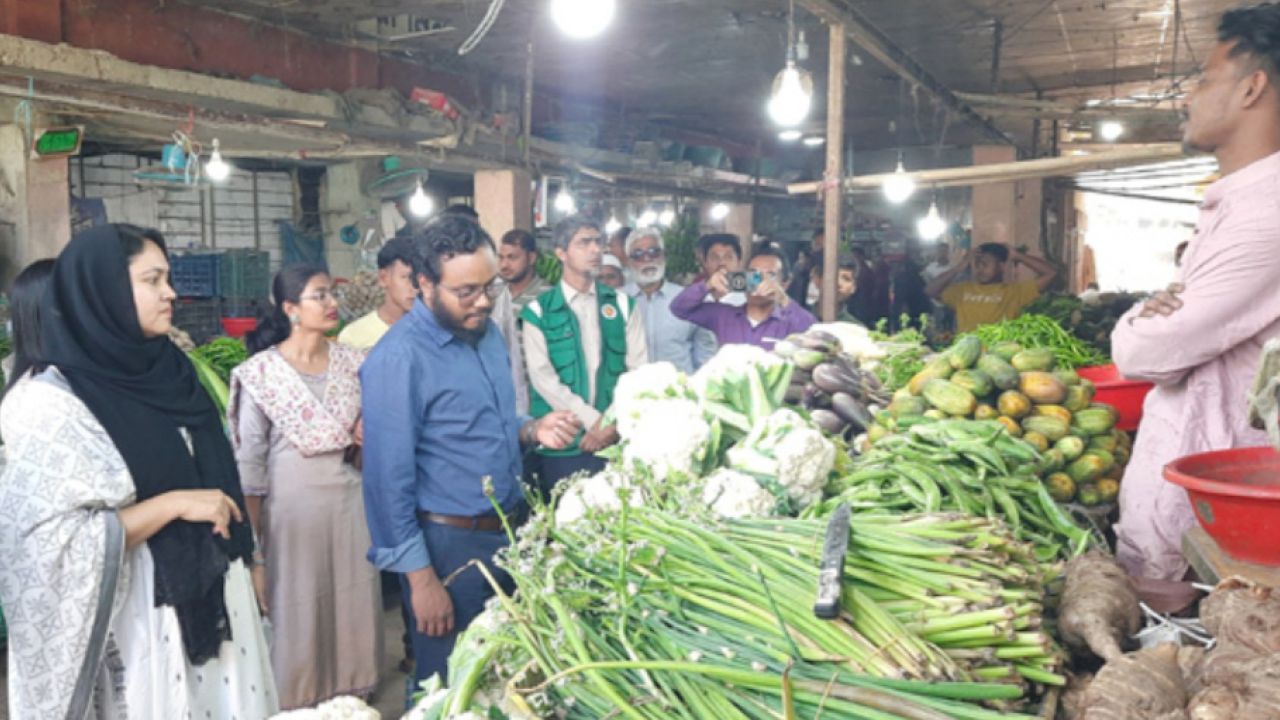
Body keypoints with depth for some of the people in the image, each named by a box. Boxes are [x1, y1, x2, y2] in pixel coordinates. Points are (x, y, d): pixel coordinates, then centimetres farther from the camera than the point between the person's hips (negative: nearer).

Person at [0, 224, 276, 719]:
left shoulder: (167, 373, 6)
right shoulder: (51, 404, -15)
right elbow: (48, 543, -20)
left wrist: (241, 560, 13)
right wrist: (172, 504, -22)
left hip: (210, 599, 7)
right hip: (138, 621, -7)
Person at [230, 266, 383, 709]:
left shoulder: (353, 363, 2)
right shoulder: (261, 373, -9)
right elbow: (248, 468, -9)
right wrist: (251, 552, -9)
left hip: (350, 504, 4)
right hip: (291, 508, -4)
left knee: (355, 616, 11)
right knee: (298, 621, 6)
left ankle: (354, 702, 30)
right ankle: (296, 705, 27)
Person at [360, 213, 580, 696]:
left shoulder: (488, 333, 5)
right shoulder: (398, 358, -19)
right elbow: (390, 478, -19)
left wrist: (533, 431, -5)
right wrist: (421, 577, -17)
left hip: (511, 531, 7)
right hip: (450, 544, -7)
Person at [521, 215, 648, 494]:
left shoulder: (623, 304, 9)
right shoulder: (539, 311, 1)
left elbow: (638, 369, 3)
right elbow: (542, 377, -8)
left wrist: (616, 423, -9)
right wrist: (594, 420, -13)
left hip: (616, 441, 2)